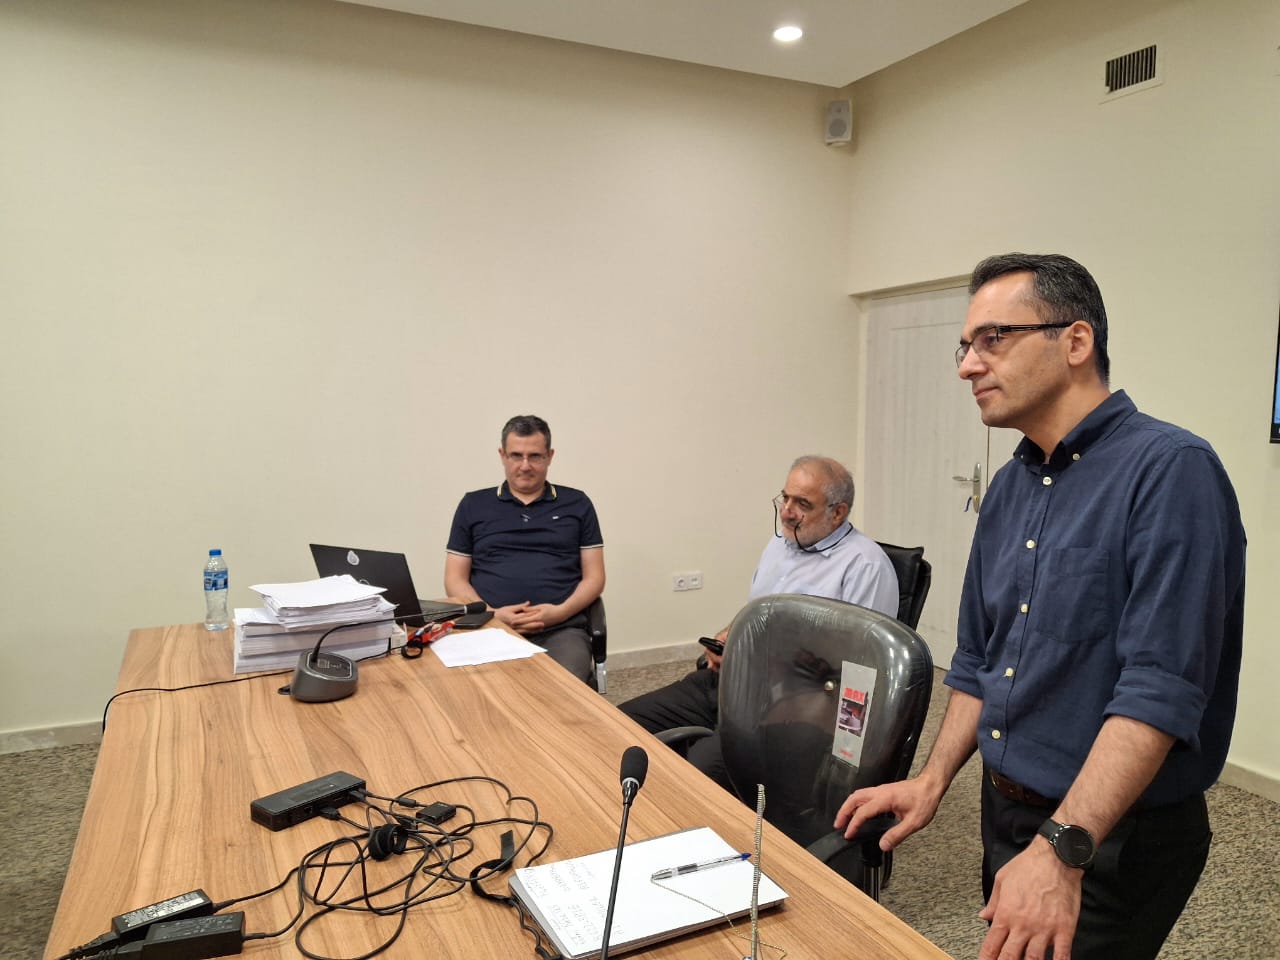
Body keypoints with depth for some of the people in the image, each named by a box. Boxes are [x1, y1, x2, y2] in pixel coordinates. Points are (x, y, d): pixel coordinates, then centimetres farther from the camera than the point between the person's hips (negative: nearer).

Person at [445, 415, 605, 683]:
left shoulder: (576, 504, 14)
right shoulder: (473, 505, 15)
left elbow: (594, 576, 11)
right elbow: (455, 579, 12)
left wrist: (561, 612, -9)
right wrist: (491, 613, -7)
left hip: (561, 628, 0)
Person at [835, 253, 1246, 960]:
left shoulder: (1170, 471, -19)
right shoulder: (1009, 488, 5)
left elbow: (1161, 688, -27)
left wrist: (1062, 849, -31)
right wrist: (934, 780, 4)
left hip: (1112, 841, -7)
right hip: (1005, 815, 8)